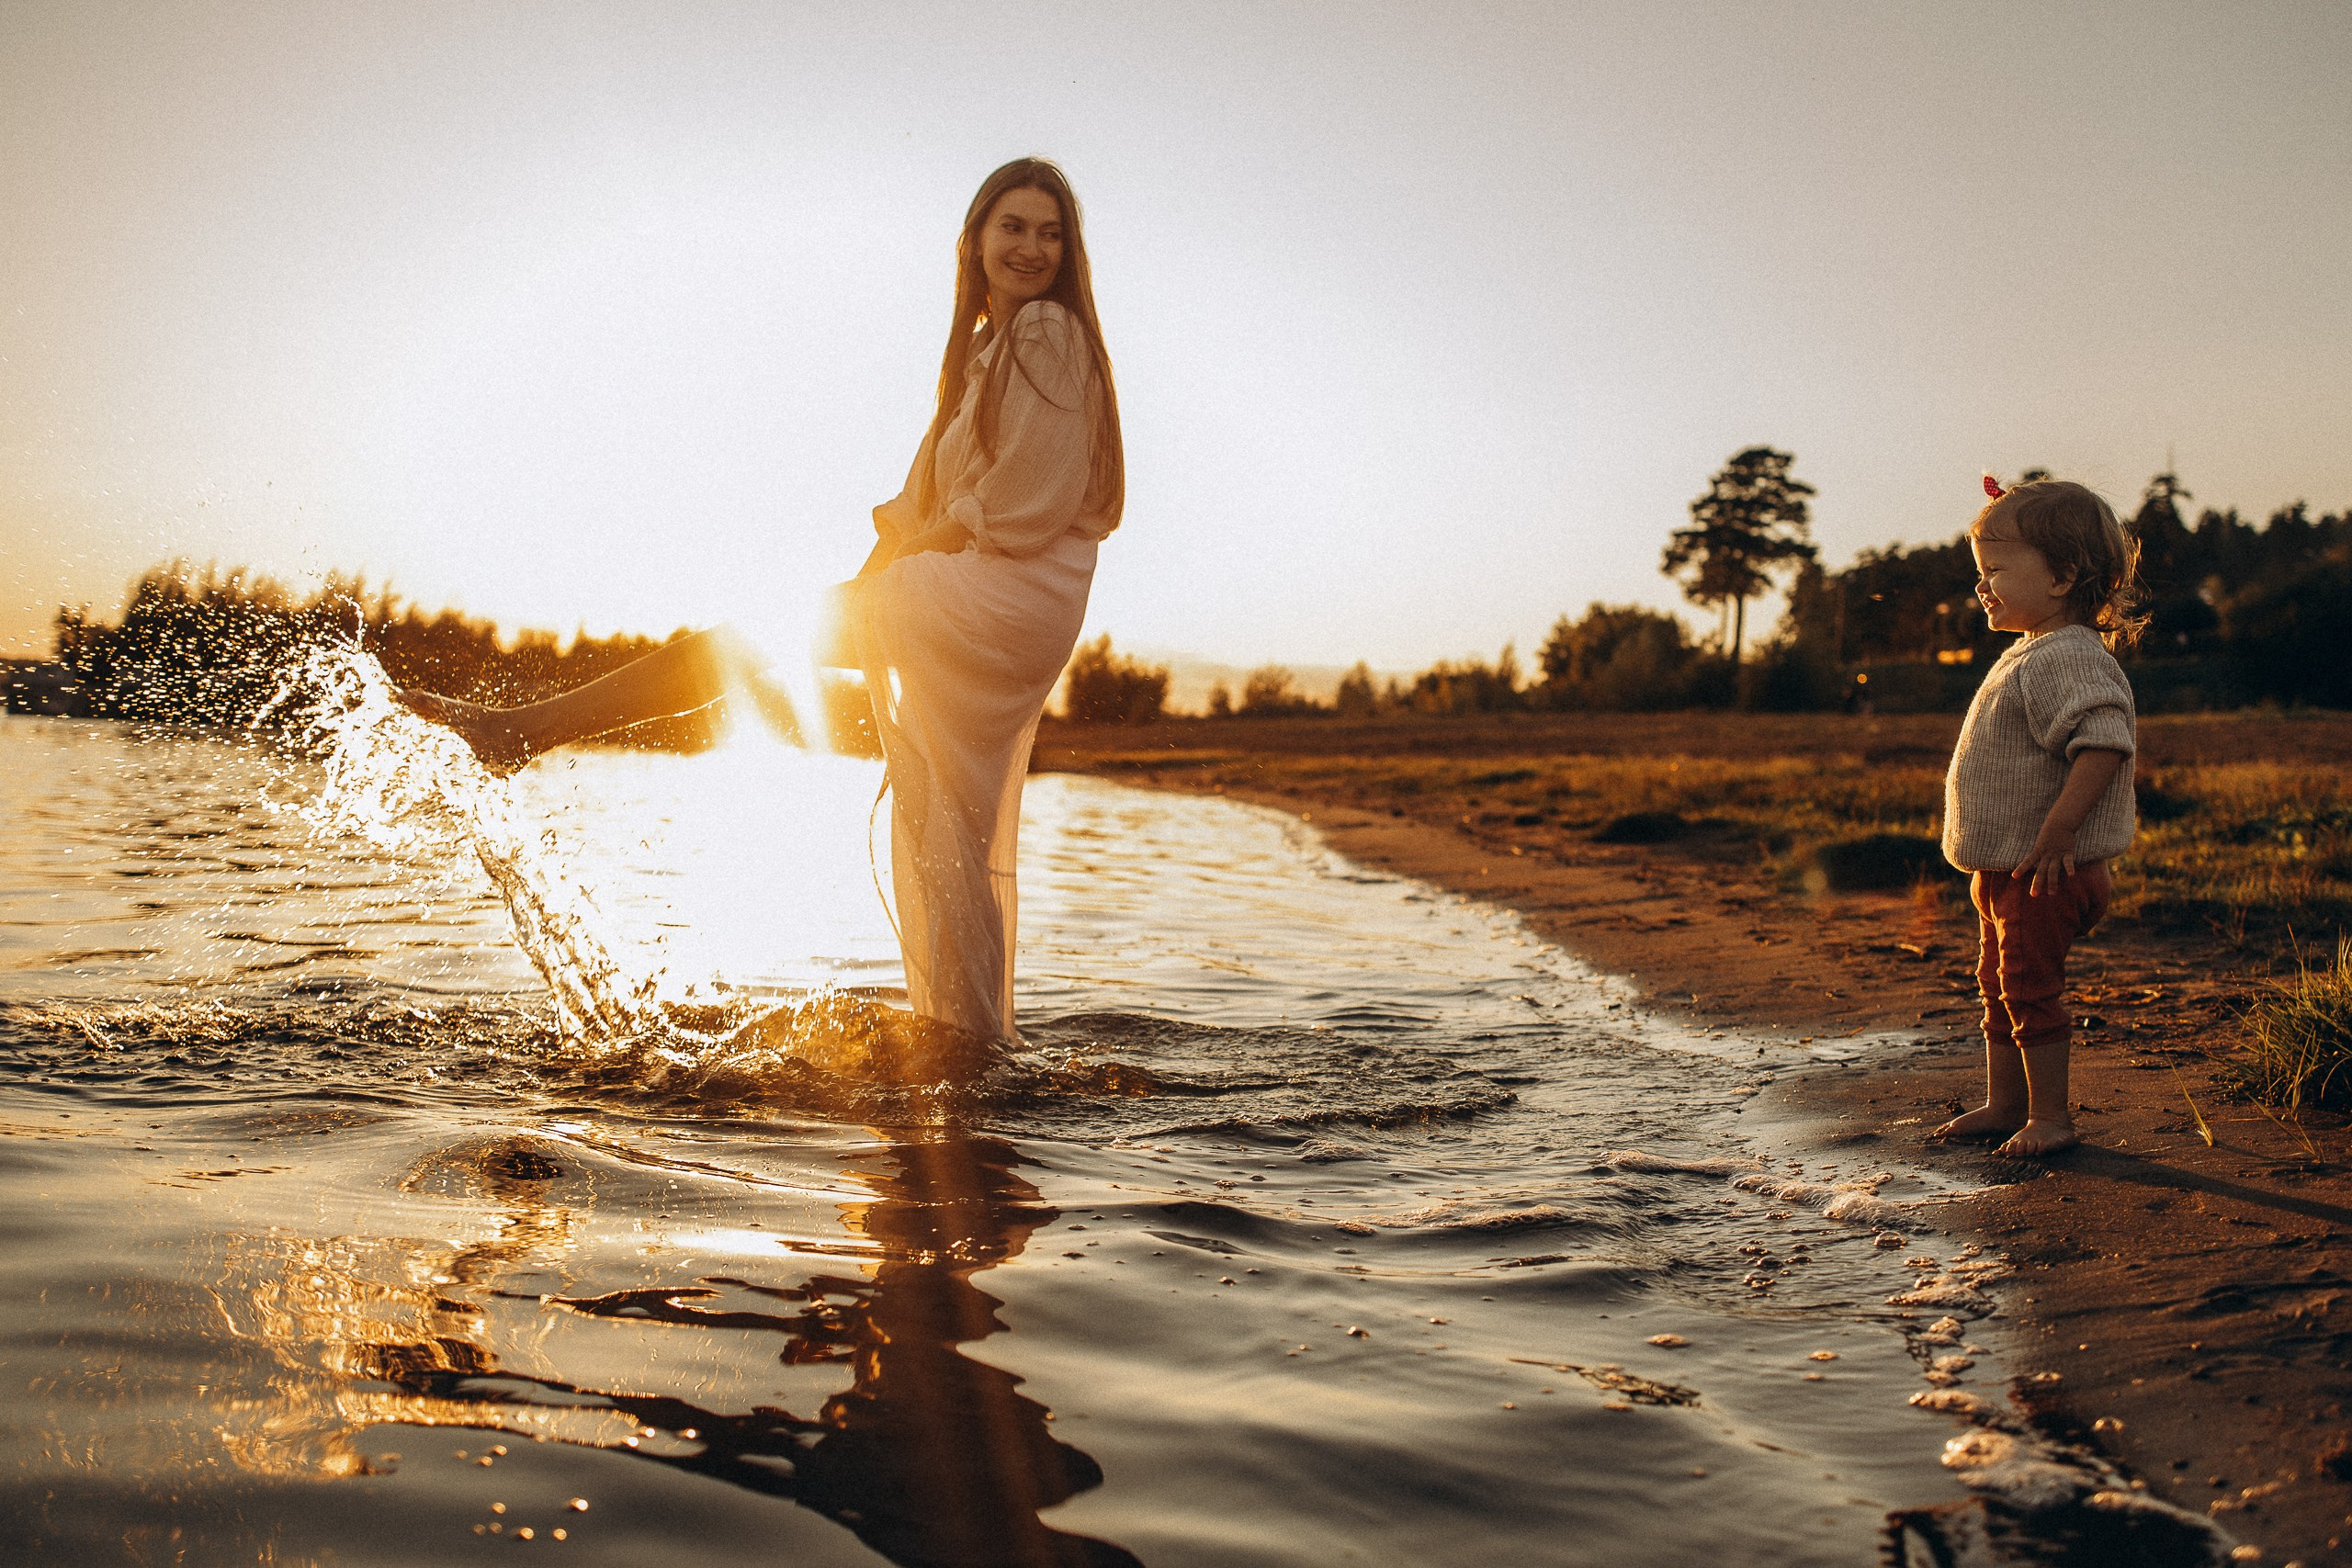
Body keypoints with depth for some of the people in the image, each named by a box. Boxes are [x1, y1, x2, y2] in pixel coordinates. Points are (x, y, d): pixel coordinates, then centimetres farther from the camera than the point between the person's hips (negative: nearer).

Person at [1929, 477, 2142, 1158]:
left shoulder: (2071, 658, -20)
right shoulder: (2030, 654, 14)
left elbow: (2106, 744, -32)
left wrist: (2058, 829, -32)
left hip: (2041, 872, -10)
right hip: (2004, 867, 10)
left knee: (2030, 987, -2)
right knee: (1999, 986, 18)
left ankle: (2050, 1115, 10)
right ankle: (2004, 1103, 30)